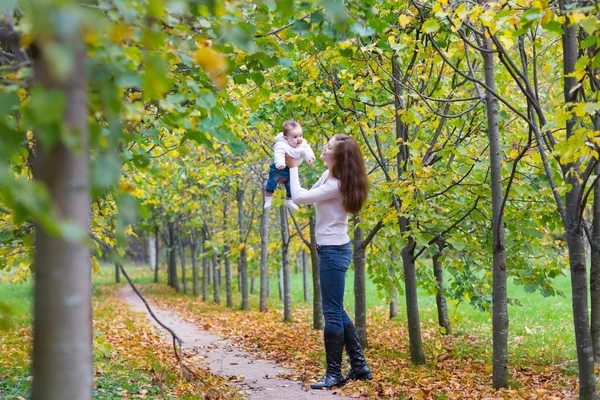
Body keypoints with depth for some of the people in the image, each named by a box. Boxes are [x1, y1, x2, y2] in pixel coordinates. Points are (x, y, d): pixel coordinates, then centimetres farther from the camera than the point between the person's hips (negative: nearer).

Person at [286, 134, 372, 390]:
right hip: (331, 248, 10)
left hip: (334, 251, -10)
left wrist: (293, 168, -4)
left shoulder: (337, 185, -21)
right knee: (336, 311, 15)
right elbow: (308, 196, 21)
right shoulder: (329, 175, 9)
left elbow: (299, 198, -17)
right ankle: (359, 366, 21)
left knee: (332, 313, -4)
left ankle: (334, 374, 2)